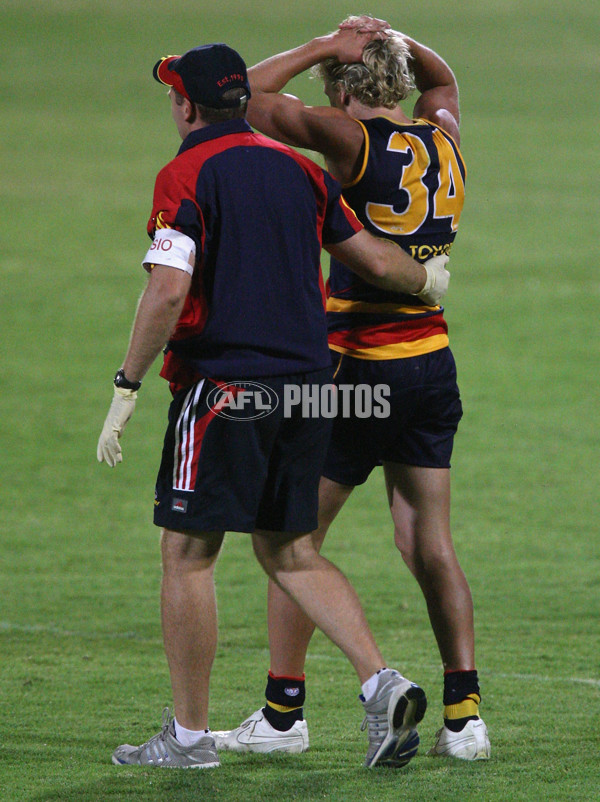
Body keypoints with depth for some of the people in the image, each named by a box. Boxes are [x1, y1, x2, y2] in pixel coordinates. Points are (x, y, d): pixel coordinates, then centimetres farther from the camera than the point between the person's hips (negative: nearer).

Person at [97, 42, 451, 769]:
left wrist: (126, 388, -14)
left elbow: (168, 291, -18)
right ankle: (381, 684, -3)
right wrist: (429, 281, 37)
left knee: (187, 552, 2)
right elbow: (375, 259, 16)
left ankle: (189, 733, 4)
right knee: (290, 552, 14)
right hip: (306, 385, 7)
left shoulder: (186, 176, -8)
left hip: (223, 387, -6)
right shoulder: (299, 170, 11)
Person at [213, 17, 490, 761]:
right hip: (432, 362, 6)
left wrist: (326, 46, -3)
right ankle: (464, 714, 2)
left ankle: (284, 713, 5)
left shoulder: (354, 141, -12)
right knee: (430, 545, 8)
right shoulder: (442, 139, 7)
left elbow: (251, 95, -11)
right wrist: (394, 42, 12)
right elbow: (442, 80, 30)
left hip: (359, 366, -6)